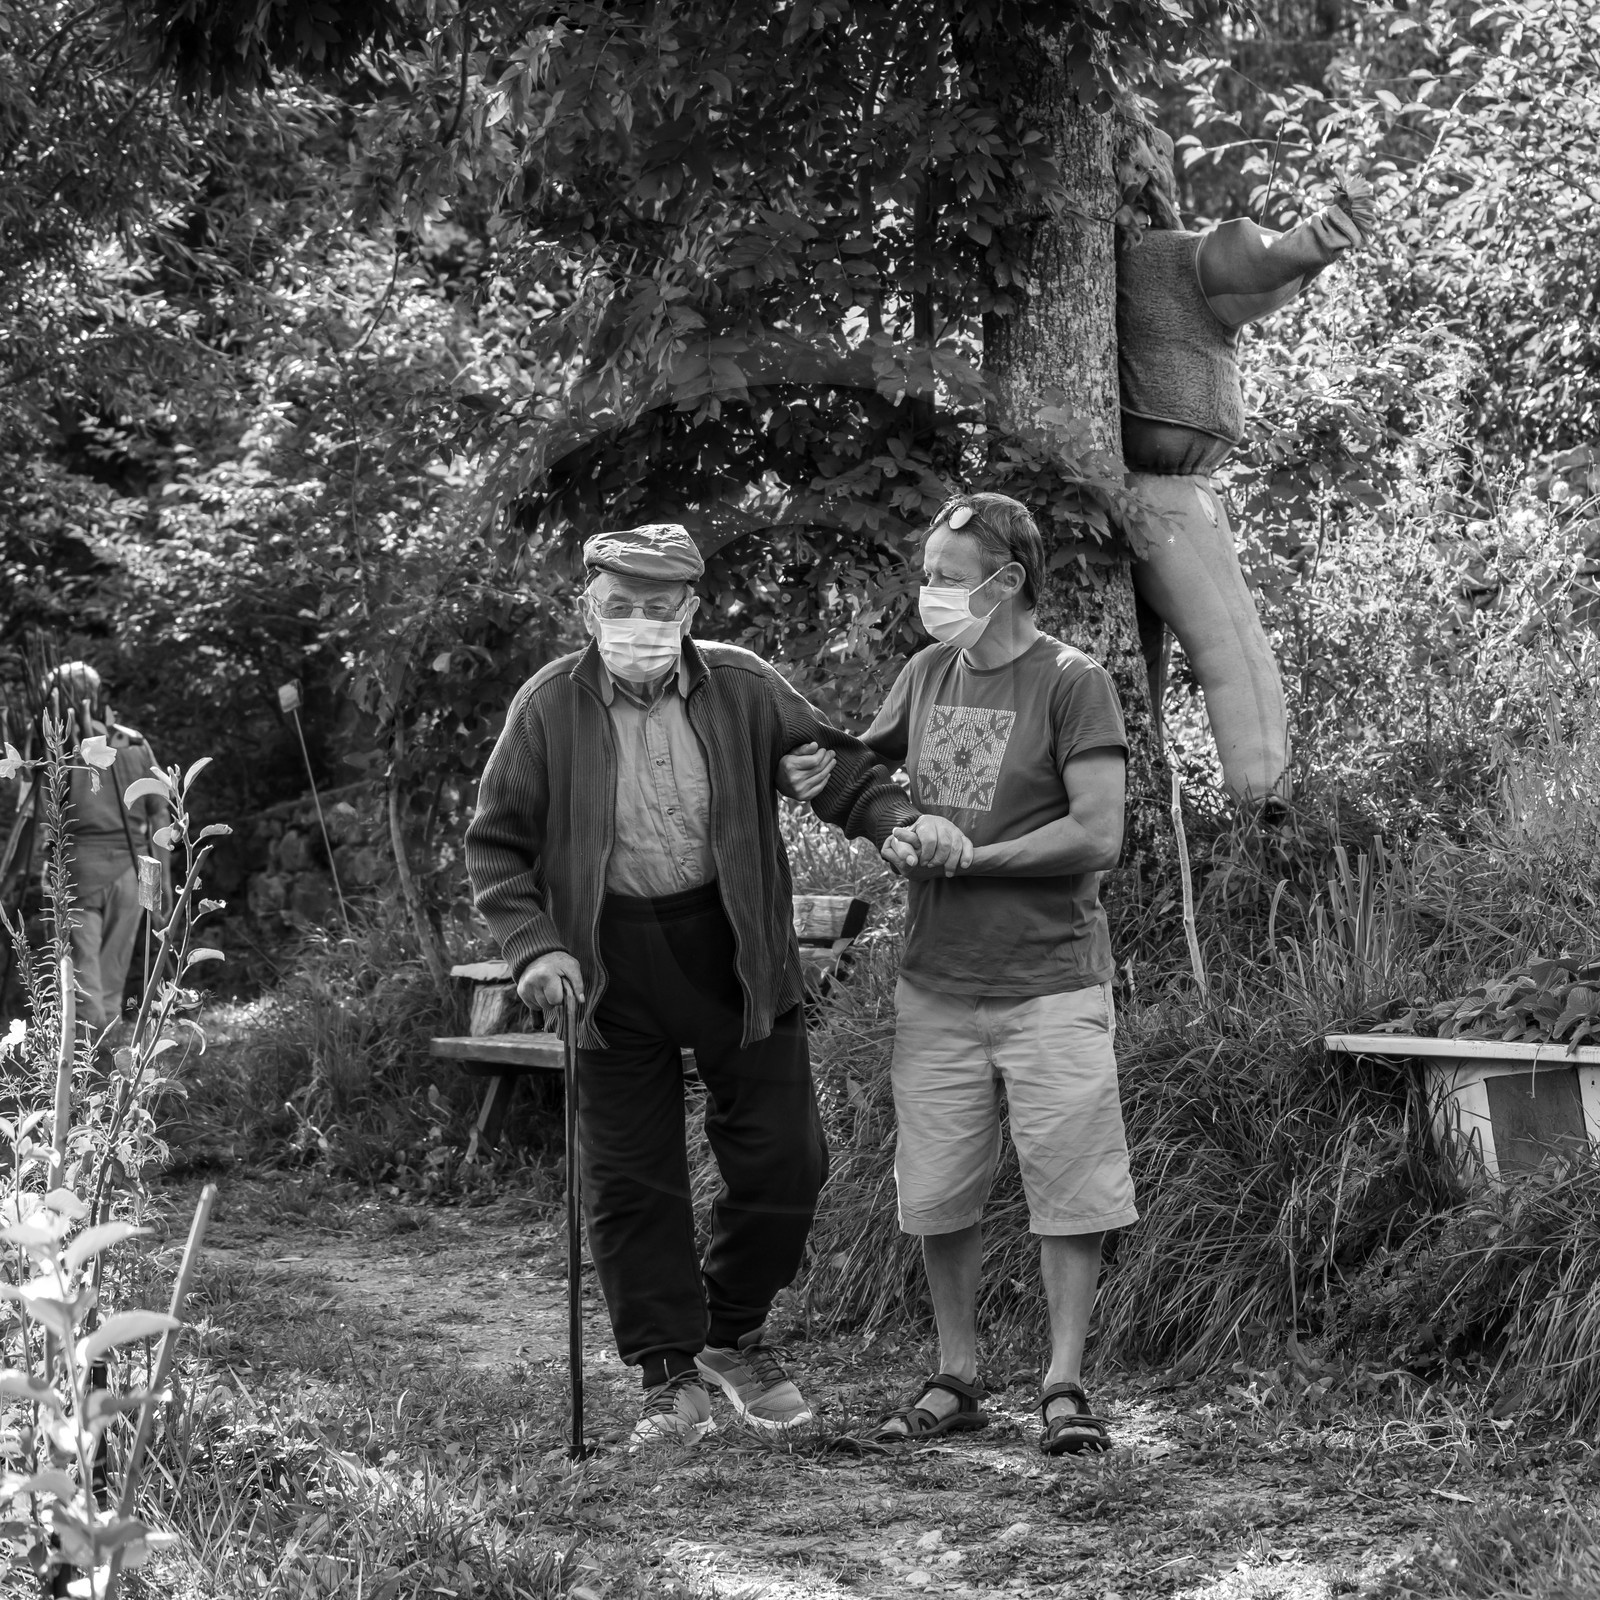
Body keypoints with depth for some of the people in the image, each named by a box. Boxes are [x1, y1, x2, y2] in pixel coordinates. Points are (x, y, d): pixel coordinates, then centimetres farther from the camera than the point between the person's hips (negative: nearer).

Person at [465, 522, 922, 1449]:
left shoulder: (745, 689, -2)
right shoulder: (549, 708, -4)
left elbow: (836, 762, 9)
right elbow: (497, 846, 1)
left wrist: (893, 818, -11)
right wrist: (533, 946, -11)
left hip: (736, 956, 1)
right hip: (611, 970, -1)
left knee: (784, 1161, 3)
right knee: (632, 1182, 2)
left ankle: (735, 1337, 26)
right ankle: (670, 1378, 15)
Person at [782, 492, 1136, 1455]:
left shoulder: (1072, 683, -8)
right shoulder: (929, 673, 9)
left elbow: (1098, 837, -14)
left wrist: (969, 855, -14)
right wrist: (825, 773, -1)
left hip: (1051, 986, -5)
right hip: (937, 985, 5)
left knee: (1068, 1193, 0)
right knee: (937, 1195, 7)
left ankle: (1065, 1386, 9)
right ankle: (957, 1379, 20)